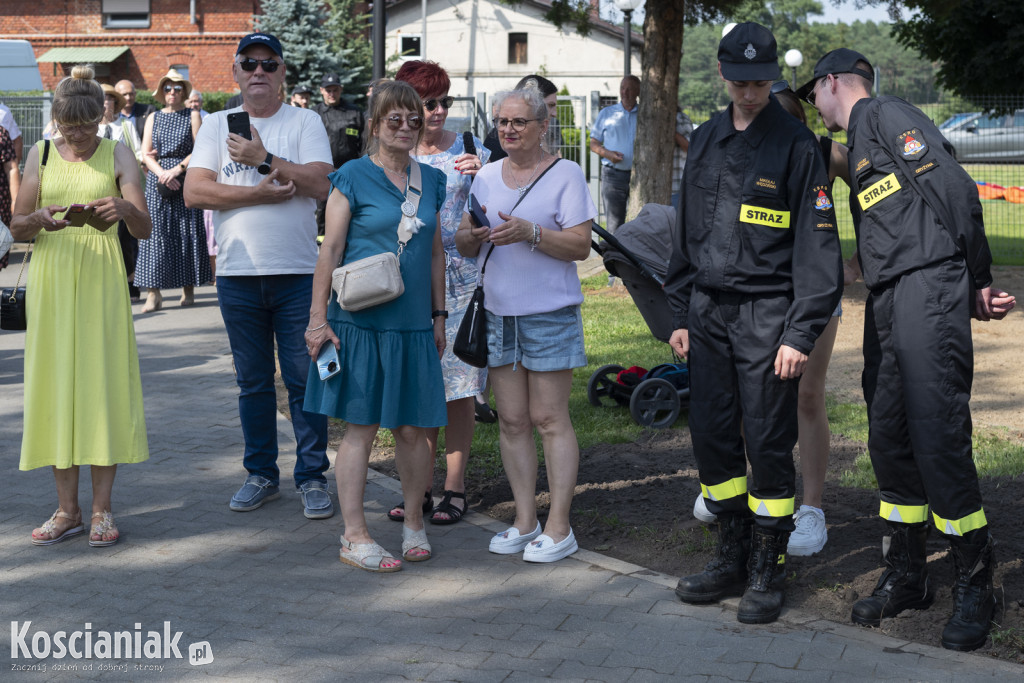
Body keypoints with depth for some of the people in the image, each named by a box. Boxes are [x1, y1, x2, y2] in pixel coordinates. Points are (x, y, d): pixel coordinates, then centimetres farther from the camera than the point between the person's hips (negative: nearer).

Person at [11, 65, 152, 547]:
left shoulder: (118, 156, 3)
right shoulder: (40, 155, 8)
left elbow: (144, 230, -4)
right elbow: (16, 228, 8)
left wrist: (125, 208, -26)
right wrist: (39, 218, -14)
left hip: (101, 278, -2)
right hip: (51, 278, 2)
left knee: (103, 381, -3)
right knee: (56, 381, 2)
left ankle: (101, 508, 4)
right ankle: (67, 508, 10)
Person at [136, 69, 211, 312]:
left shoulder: (192, 115, 6)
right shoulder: (153, 118, 13)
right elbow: (146, 154, 7)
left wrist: (177, 169, -13)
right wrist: (162, 174, -10)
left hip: (186, 180, -2)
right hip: (157, 180, 2)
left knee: (187, 232, -2)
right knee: (156, 232, -6)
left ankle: (188, 288, 7)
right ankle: (154, 293, -7)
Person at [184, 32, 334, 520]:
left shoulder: (305, 122, 4)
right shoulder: (216, 125, 9)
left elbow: (319, 183, -11)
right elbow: (194, 191, -4)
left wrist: (263, 159, -14)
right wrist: (261, 193, -13)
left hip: (298, 273, -2)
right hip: (238, 274, 2)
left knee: (305, 380, 0)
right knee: (252, 382, 11)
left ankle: (312, 476, 9)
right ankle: (261, 474, 22)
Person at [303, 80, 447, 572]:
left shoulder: (431, 181, 11)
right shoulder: (353, 177, -3)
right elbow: (330, 250, -5)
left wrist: (439, 316, 16)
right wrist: (318, 318, -8)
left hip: (414, 324, 4)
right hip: (361, 322, -4)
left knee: (413, 429, 6)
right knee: (360, 428, 0)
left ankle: (413, 522, 24)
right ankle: (355, 536, 7)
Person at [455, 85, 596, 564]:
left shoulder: (565, 175, -3)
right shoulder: (486, 177, 14)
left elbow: (581, 246, -10)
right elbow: (462, 245, 14)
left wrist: (530, 233, -23)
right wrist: (473, 235, -9)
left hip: (549, 314, -5)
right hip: (497, 313, 5)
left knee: (550, 419, -4)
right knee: (511, 420, 7)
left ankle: (559, 528, 2)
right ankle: (524, 521, 15)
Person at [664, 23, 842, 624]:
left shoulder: (796, 145, -6)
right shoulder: (706, 142, 13)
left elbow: (816, 245, -9)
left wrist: (800, 333, -15)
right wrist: (681, 315, 14)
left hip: (767, 314, -6)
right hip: (709, 312, 6)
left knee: (768, 443, -2)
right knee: (712, 436, 7)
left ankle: (769, 570, 11)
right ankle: (732, 557, 22)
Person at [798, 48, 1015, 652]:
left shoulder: (886, 115, -1)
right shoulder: (858, 147, 27)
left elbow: (956, 191, -11)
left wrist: (978, 283, -6)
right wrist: (969, 293, 10)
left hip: (928, 294, -10)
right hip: (887, 304, 10)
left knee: (938, 437, -10)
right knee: (890, 439, 10)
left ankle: (976, 584, 0)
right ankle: (906, 577, 20)